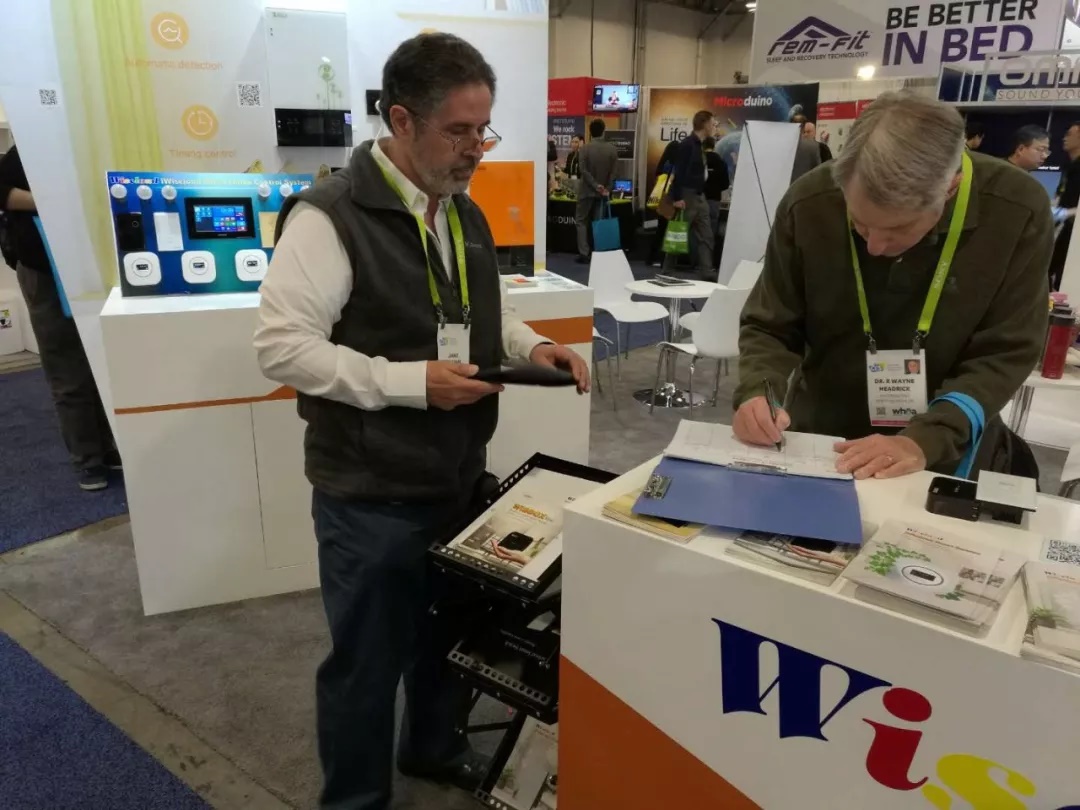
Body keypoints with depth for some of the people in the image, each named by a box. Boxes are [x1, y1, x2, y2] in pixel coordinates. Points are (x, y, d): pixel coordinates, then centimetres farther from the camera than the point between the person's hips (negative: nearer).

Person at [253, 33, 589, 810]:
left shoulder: (466, 215, 9)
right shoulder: (330, 216, -17)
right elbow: (282, 346, -20)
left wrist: (533, 346, -1)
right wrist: (410, 382, -26)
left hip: (460, 476, 7)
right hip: (372, 494, -7)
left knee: (451, 633, 24)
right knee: (367, 659, 12)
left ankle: (435, 746, 51)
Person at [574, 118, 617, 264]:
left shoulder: (584, 149, -9)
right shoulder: (612, 148, -1)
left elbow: (584, 171, -15)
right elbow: (613, 172, -4)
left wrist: (595, 185, -13)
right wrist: (607, 189, -4)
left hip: (587, 191, -3)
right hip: (603, 191, 3)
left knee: (581, 221, 6)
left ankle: (584, 254, -4)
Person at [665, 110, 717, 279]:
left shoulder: (699, 145, 15)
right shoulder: (687, 144, -13)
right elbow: (678, 172, -19)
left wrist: (702, 194, 16)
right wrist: (677, 198, -23)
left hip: (699, 197, 9)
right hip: (687, 197, -9)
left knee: (706, 237, 5)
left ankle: (707, 274, 5)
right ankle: (666, 273, 9)